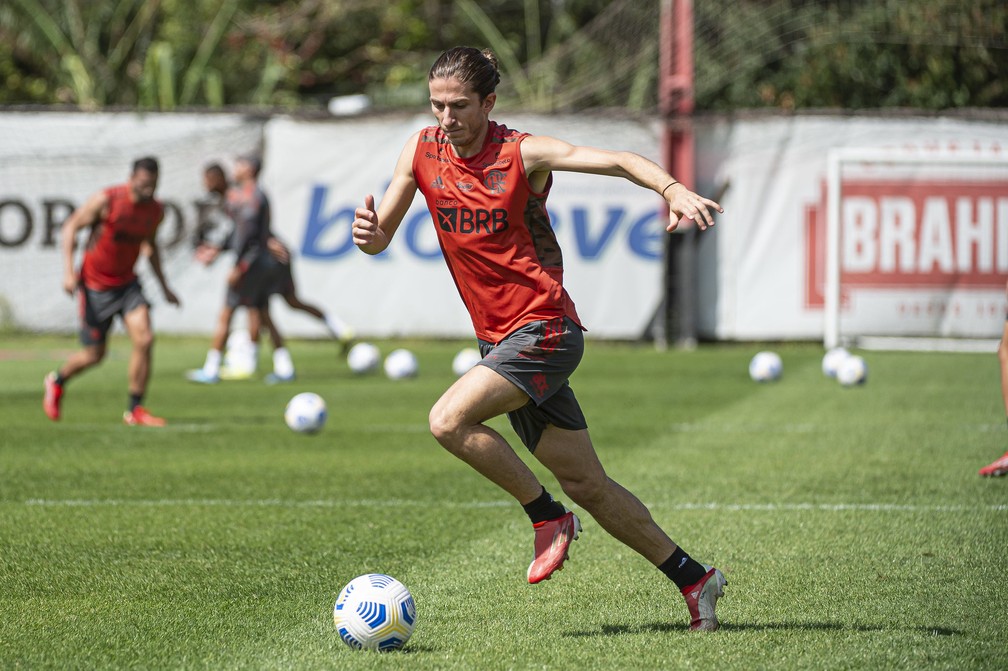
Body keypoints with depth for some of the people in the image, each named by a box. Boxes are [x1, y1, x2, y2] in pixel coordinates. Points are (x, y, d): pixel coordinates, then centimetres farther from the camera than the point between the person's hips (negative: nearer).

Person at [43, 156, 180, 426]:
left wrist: (164, 287, 18)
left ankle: (135, 410, -5)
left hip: (127, 283, 4)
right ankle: (57, 381, 35)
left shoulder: (156, 211, -1)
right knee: (94, 355, 3)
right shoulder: (106, 200, -18)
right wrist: (68, 270, -20)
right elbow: (71, 227, -10)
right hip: (95, 286, -4)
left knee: (144, 339, -15)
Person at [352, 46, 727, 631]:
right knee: (586, 483, 8)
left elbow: (617, 161, -21)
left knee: (450, 420, -24)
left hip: (544, 329, -7)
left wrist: (671, 188, -40)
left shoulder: (522, 153, -12)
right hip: (500, 338, 7)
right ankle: (692, 577, 20)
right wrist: (368, 231, -18)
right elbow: (381, 237, 6)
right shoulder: (422, 152, 3)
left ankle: (549, 517, -5)